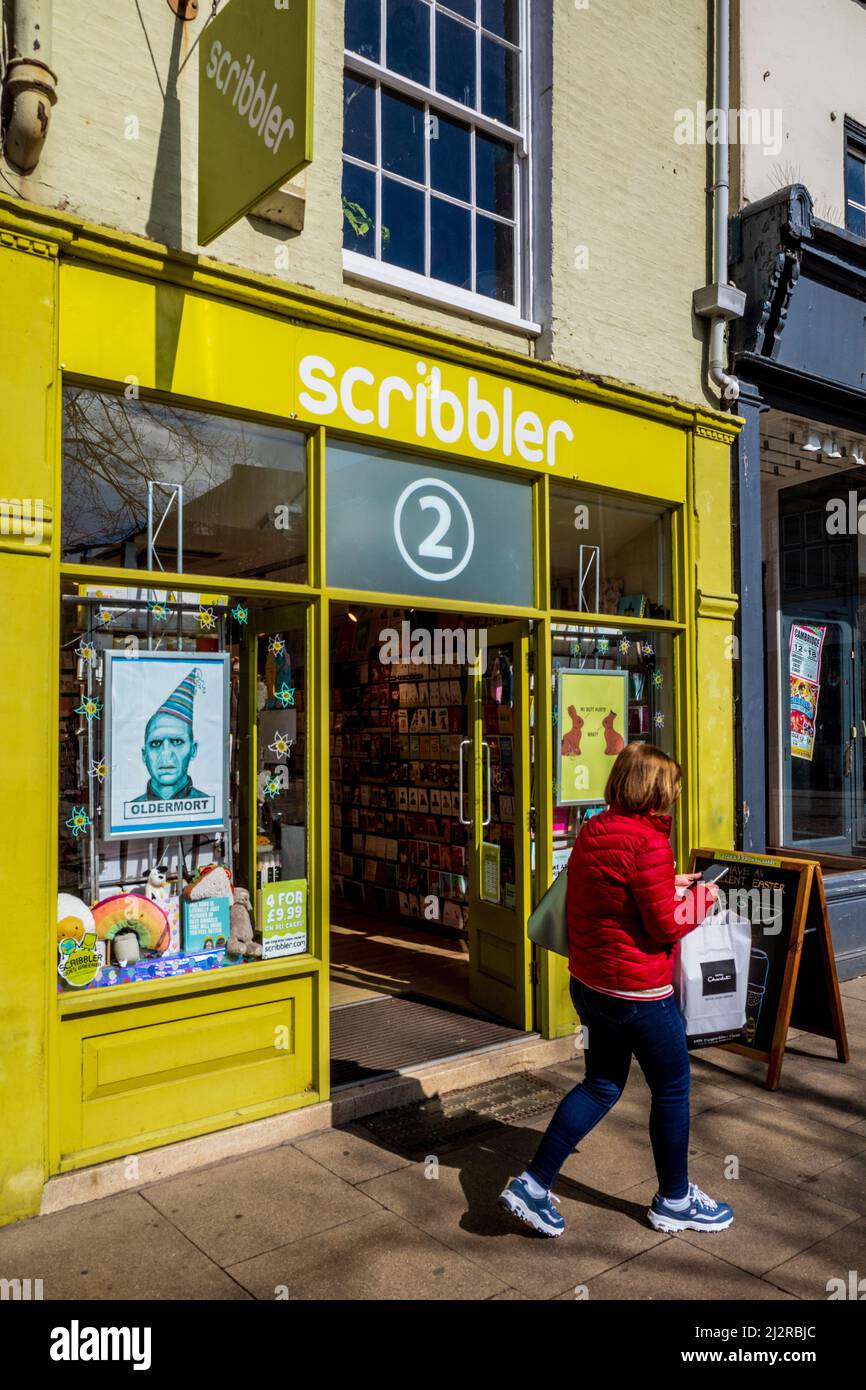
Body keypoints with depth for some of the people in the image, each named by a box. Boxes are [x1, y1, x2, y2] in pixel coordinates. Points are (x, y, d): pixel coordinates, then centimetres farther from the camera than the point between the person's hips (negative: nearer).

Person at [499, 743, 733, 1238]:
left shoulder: (593, 831, 4)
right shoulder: (648, 841, -22)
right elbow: (666, 925, -19)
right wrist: (701, 897, -2)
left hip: (589, 983, 8)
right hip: (639, 991, -8)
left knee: (602, 1085, 19)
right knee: (673, 1089, 14)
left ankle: (533, 1185, 18)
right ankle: (675, 1201, 33)